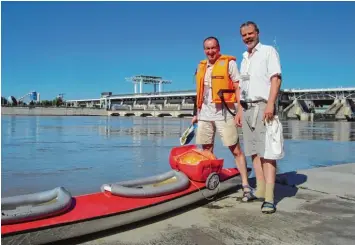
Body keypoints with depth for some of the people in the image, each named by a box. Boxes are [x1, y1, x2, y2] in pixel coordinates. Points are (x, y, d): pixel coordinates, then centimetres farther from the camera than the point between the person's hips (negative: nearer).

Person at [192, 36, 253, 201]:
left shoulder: (229, 63, -1)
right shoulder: (201, 66, 16)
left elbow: (238, 88, -5)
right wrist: (195, 113, 18)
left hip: (223, 113, -6)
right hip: (204, 114, 6)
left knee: (236, 150, -5)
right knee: (207, 151, 10)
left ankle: (246, 186, 0)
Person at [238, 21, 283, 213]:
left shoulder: (268, 51, 2)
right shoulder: (244, 59, 22)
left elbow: (276, 78, -9)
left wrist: (270, 104, -21)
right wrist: (240, 111, 15)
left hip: (262, 106, -7)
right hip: (247, 108, 7)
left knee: (266, 152, -12)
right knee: (254, 152, 5)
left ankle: (269, 198, -14)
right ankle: (260, 191, 10)